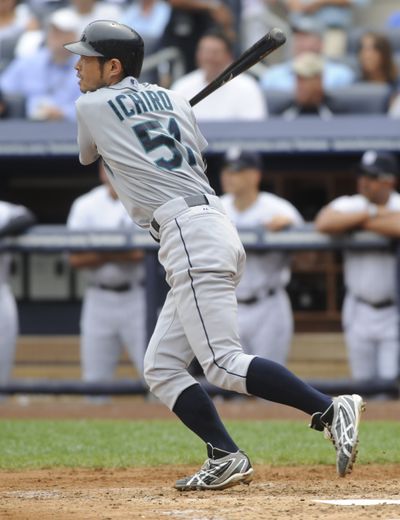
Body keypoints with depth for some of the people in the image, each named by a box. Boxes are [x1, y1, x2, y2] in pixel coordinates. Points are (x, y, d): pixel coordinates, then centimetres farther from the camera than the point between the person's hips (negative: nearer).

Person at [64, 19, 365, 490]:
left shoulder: (91, 106, 4)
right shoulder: (173, 100, 20)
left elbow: (87, 156, 23)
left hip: (188, 234, -9)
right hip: (215, 229, 9)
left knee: (224, 365, -17)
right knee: (161, 369, 11)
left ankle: (330, 410, -26)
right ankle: (225, 459, 2)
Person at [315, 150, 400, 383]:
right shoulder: (349, 204, 1)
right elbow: (324, 223, -20)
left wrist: (358, 223, -17)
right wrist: (373, 213, -18)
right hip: (360, 311, 3)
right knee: (363, 381, 9)